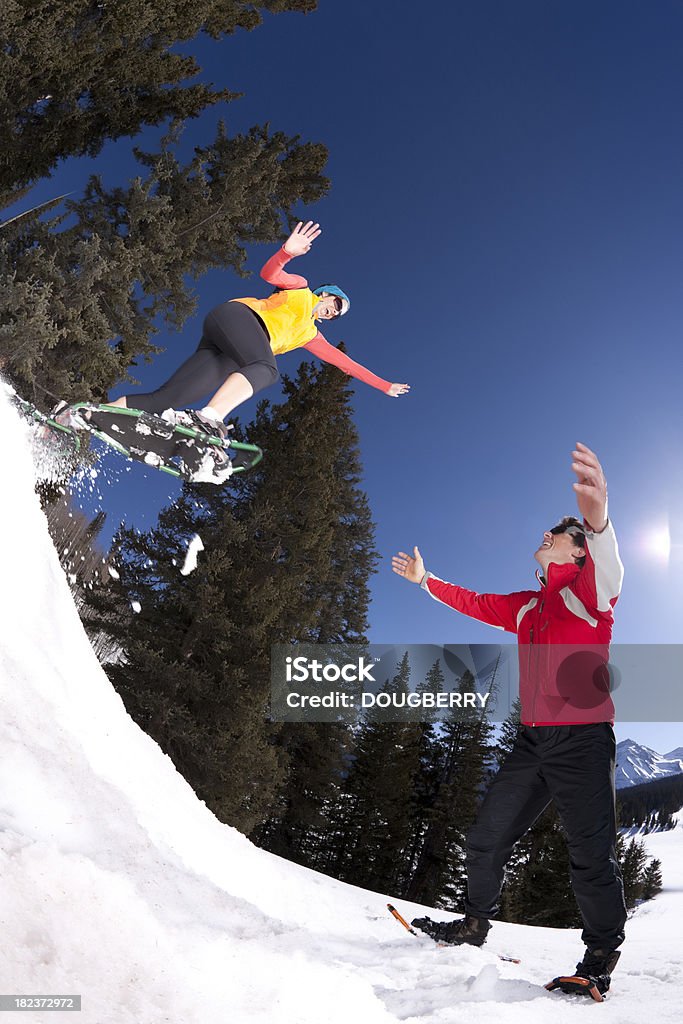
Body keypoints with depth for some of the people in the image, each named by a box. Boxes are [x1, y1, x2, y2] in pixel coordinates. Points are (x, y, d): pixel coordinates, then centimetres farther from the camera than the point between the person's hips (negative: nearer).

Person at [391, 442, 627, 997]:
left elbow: (609, 568, -30)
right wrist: (425, 580, 33)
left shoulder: (588, 591, -6)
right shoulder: (525, 607, 16)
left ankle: (600, 957, 18)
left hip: (583, 740, -7)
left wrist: (597, 521, -53)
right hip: (533, 741, 7)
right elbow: (474, 602, 29)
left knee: (592, 856, -3)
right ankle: (476, 924, 31)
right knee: (486, 839, 12)